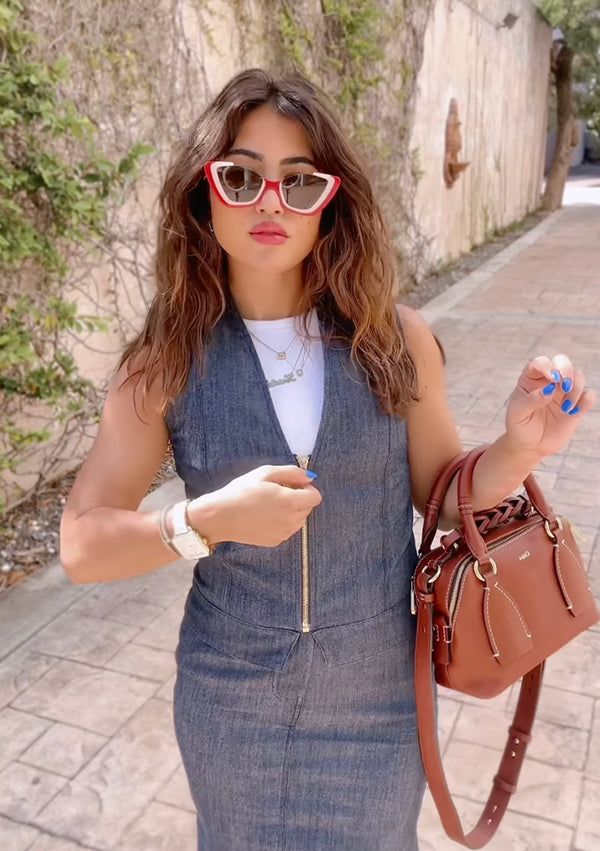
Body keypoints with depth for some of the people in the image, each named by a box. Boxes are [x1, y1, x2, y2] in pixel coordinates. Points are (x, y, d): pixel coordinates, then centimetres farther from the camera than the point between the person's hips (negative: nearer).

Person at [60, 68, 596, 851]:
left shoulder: (395, 341, -12)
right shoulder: (168, 364, -13)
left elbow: (445, 493, -1)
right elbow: (83, 546, -12)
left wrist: (519, 448, -20)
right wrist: (207, 521, -28)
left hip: (380, 697, 1)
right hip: (231, 705, 0)